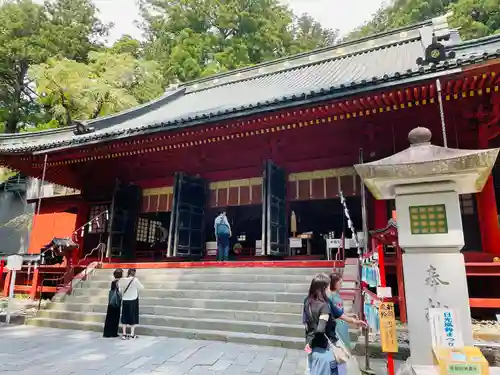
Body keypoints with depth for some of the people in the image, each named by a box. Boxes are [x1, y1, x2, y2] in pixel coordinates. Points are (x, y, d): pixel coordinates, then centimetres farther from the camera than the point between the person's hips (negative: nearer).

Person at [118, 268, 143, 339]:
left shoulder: (122, 280, -7)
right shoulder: (135, 280, -15)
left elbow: (120, 290, -4)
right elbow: (141, 288, -6)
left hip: (125, 300, 3)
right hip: (133, 300, -3)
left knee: (124, 317, 13)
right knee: (133, 317, 9)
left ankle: (124, 334, 15)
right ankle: (132, 334, 13)